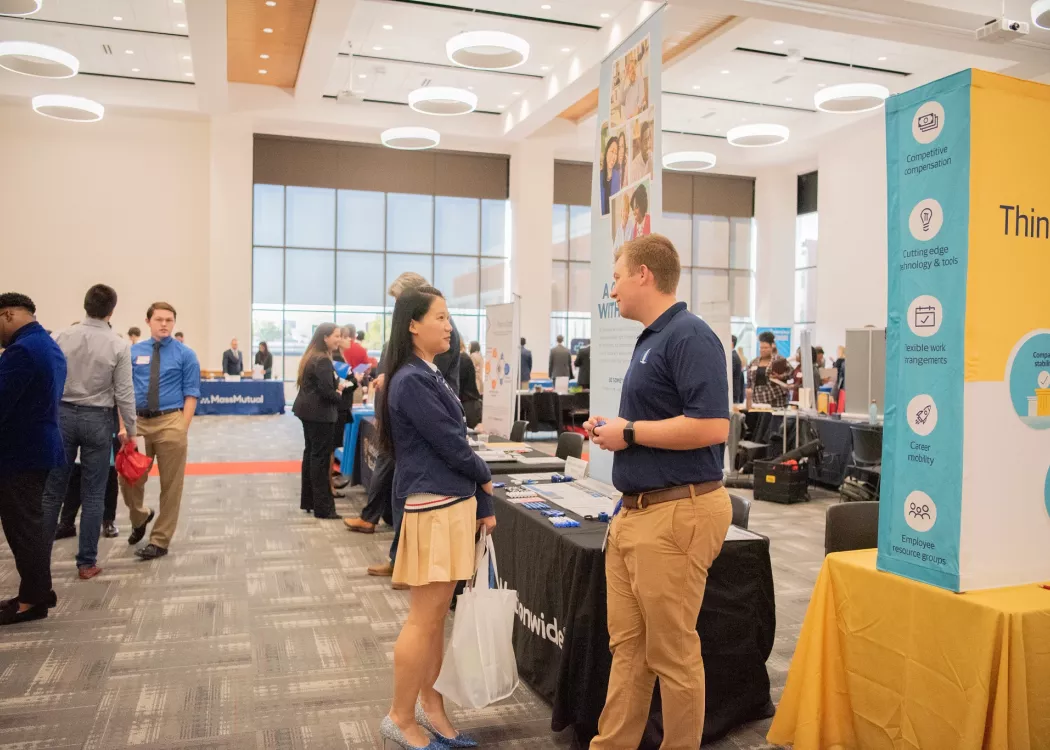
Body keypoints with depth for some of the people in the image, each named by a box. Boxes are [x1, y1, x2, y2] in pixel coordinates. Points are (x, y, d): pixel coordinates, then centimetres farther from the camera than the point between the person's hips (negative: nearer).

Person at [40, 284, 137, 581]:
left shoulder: (61, 338, -4)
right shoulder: (118, 346, -9)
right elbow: (124, 393, -7)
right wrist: (130, 429, 3)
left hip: (63, 414, 2)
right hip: (97, 418, -2)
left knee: (53, 491, 11)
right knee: (93, 495, 6)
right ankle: (87, 562, 11)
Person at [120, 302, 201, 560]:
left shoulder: (185, 354, 0)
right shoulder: (133, 352, 8)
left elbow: (191, 394, -3)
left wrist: (183, 429, -12)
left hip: (170, 422, -3)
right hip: (138, 421, 3)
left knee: (171, 485, 4)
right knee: (129, 479, 9)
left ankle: (160, 541, 17)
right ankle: (140, 518, 40)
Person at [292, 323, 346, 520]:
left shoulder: (311, 356, 13)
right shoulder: (323, 361, -19)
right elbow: (326, 391, -25)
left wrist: (337, 386, 4)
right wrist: (339, 396, -5)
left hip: (309, 410, 10)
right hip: (320, 413, -10)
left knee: (311, 453, 15)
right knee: (321, 458, -7)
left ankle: (308, 500, 22)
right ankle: (322, 507, -3)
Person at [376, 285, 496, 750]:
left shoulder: (431, 376, 13)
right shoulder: (411, 381, -16)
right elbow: (450, 443, -15)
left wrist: (482, 503, 10)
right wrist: (485, 479, 4)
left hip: (454, 503, 9)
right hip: (434, 507, -9)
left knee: (437, 615, 17)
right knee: (425, 619, 1)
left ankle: (430, 703, 30)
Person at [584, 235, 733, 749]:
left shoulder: (690, 336, -15)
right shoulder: (651, 340, 15)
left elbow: (711, 426, -24)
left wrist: (629, 433, -16)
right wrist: (612, 430, 7)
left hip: (676, 515, -10)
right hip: (634, 512, 10)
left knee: (672, 653, 4)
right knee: (627, 646, 16)